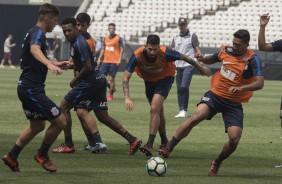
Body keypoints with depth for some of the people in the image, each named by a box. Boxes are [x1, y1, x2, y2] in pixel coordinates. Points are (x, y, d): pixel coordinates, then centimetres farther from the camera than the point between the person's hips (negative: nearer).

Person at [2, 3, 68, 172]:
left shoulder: (35, 33, 18)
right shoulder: (37, 33, -15)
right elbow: (34, 49, -39)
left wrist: (57, 64, 39)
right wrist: (49, 64, -56)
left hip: (28, 88, 11)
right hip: (32, 89, -11)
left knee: (37, 126, 23)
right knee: (60, 121, -11)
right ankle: (42, 155, 7)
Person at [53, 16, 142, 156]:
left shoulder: (79, 44, -17)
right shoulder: (76, 41, 14)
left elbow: (88, 67, -20)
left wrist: (75, 80, -8)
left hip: (90, 81, -10)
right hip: (99, 80, 10)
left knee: (63, 107, -1)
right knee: (103, 117, 11)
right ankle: (133, 140, 7)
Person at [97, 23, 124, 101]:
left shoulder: (118, 38, -1)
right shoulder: (106, 39, 13)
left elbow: (121, 49, -4)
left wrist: (119, 59, -12)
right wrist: (99, 58, 13)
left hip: (114, 62, -5)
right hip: (105, 61, 5)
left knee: (112, 78, -5)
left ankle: (111, 95, 6)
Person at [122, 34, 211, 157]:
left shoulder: (165, 54, -33)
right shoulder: (137, 56, -30)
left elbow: (183, 57, -14)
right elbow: (126, 78, -27)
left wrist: (200, 68, 1)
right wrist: (127, 98, -41)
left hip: (165, 79, -3)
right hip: (149, 81, 3)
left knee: (155, 109, -21)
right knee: (158, 111, 15)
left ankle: (149, 145, -25)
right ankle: (164, 142, 35)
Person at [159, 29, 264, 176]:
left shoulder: (252, 59, -12)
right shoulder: (225, 50, 1)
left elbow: (259, 83, -23)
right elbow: (212, 59, 23)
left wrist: (241, 88, -38)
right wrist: (202, 59, 0)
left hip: (234, 103, -1)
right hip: (215, 94, 1)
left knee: (234, 139, -14)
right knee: (196, 117, -26)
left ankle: (217, 164, 16)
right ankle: (168, 149, -23)